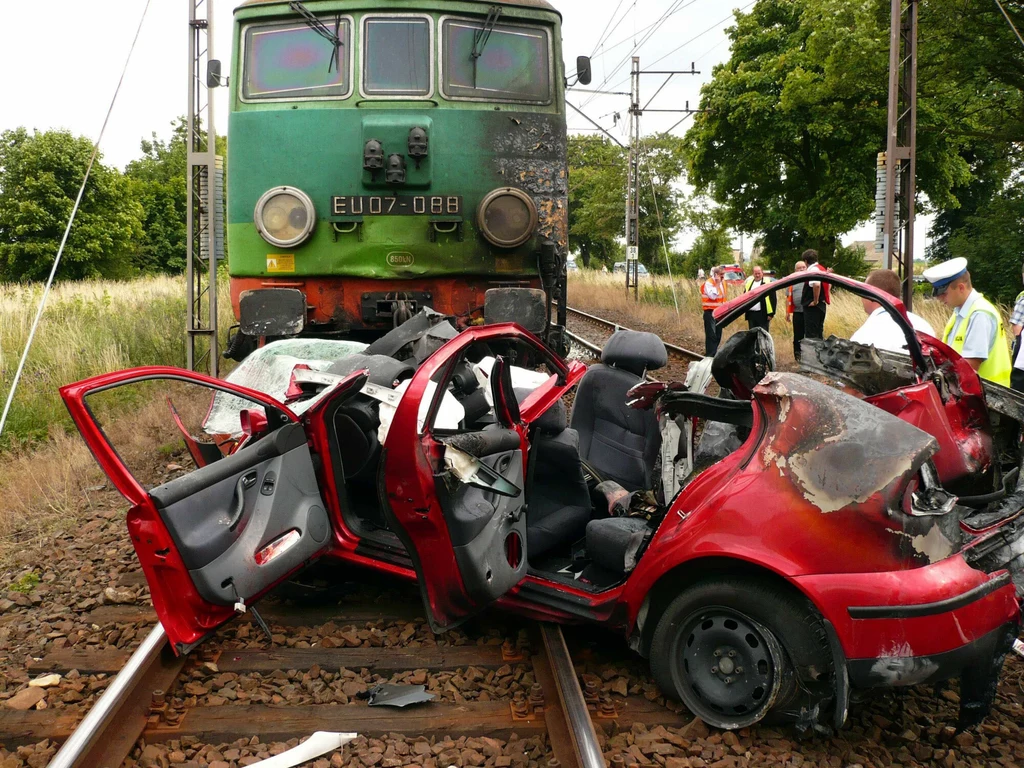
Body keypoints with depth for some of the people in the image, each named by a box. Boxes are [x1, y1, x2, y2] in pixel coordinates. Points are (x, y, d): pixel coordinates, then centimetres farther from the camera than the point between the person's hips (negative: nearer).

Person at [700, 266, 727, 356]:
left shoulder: (722, 282, 12)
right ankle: (709, 356, -9)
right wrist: (717, 284, -22)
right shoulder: (708, 283, -13)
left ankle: (714, 354, 20)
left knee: (718, 335, 11)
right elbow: (713, 296, -26)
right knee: (711, 335, -10)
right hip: (710, 312, -8)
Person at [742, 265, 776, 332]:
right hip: (751, 314, 5)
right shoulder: (748, 283, 14)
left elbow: (773, 299, -4)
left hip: (763, 314, -5)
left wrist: (771, 313, -9)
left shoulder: (768, 283, -1)